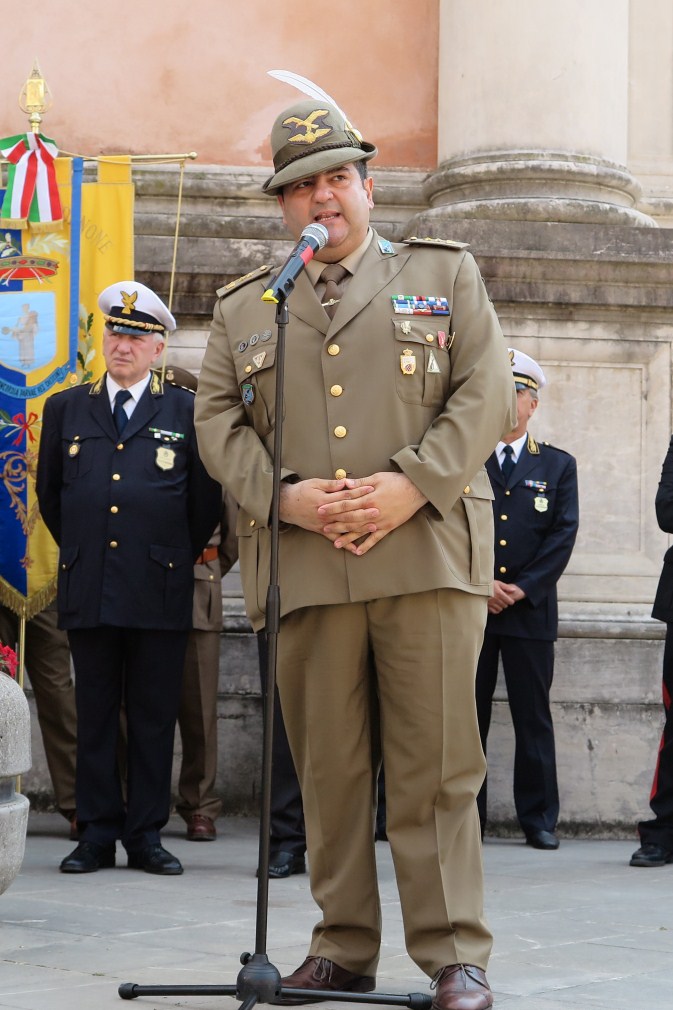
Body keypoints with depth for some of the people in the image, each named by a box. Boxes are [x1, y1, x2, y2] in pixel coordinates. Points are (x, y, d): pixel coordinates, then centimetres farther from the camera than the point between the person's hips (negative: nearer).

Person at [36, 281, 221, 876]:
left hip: (160, 593, -1)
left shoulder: (187, 412, 6)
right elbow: (49, 493, 20)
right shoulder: (66, 409, 11)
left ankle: (147, 836, 8)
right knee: (94, 715, 4)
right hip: (88, 590, 2)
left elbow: (205, 502, 9)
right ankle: (98, 835, 9)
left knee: (154, 716, 2)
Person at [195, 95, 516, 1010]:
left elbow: (486, 394, 4)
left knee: (436, 764, -5)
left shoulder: (446, 275, 14)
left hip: (426, 555, -2)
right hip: (304, 572, 2)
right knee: (329, 770, 3)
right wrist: (287, 495, -7)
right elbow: (218, 420, 11)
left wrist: (411, 486, -10)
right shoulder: (243, 307, 19)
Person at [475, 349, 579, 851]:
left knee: (534, 719, 1)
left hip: (531, 612, 0)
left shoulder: (558, 465, 10)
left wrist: (522, 589, -9)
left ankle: (539, 819, 5)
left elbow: (563, 535, 1)